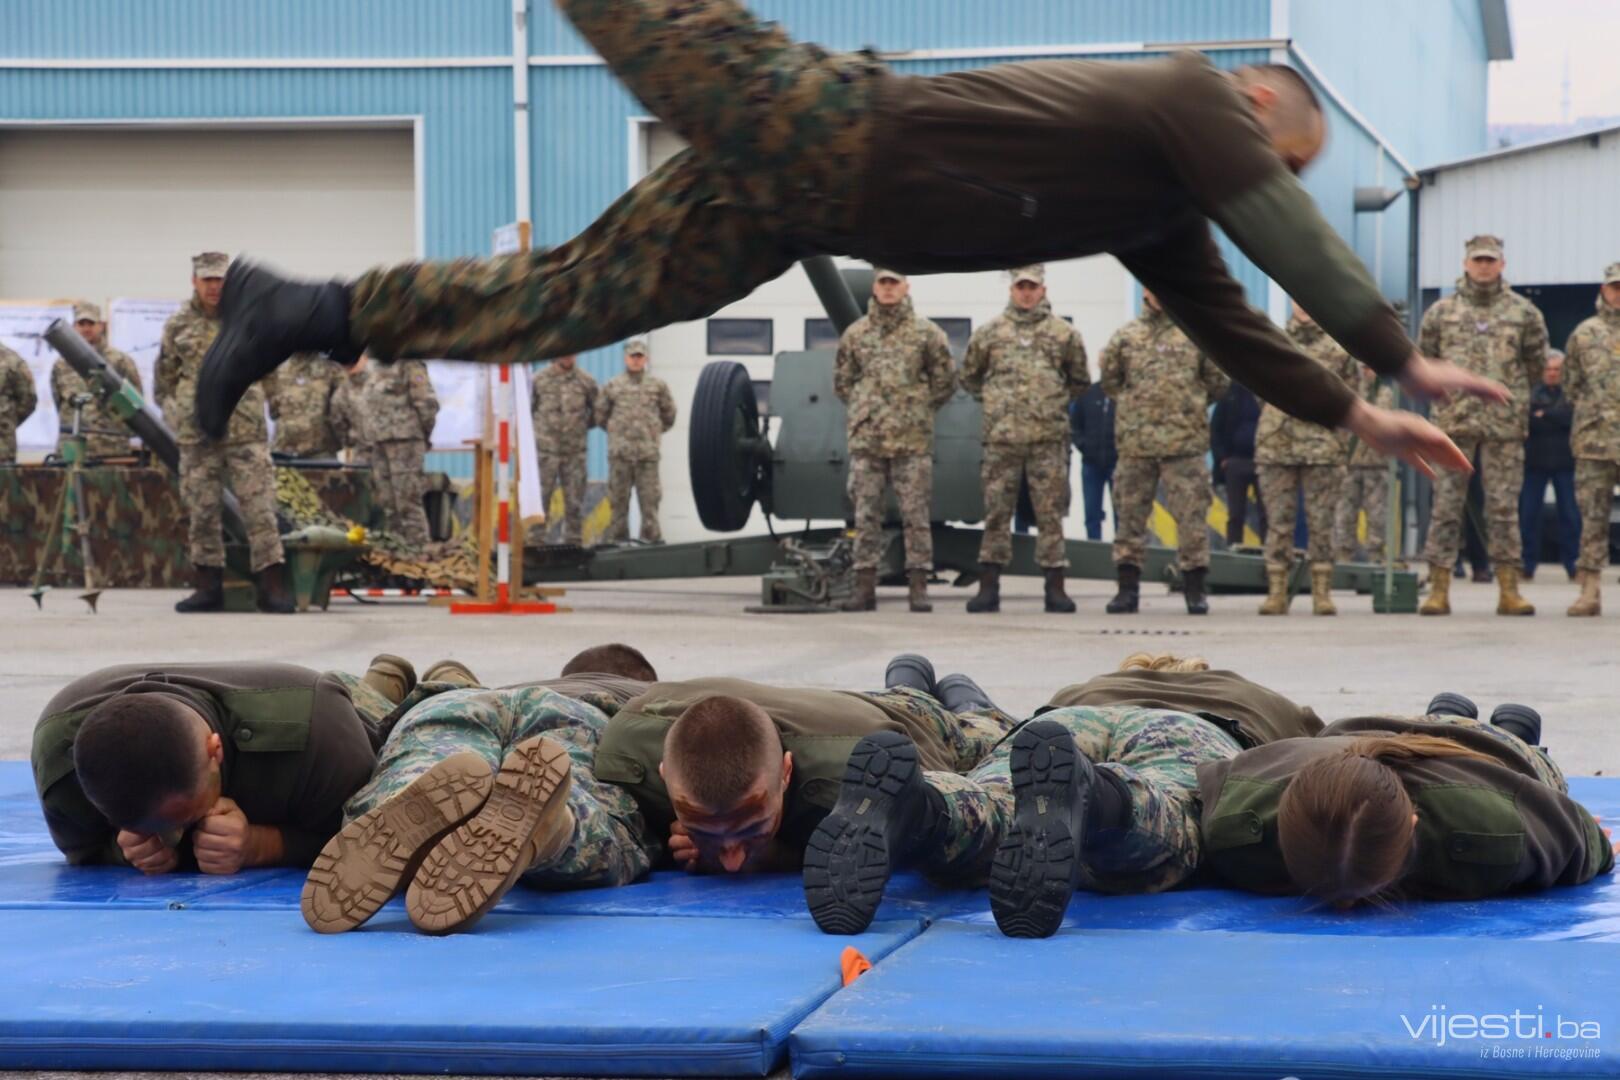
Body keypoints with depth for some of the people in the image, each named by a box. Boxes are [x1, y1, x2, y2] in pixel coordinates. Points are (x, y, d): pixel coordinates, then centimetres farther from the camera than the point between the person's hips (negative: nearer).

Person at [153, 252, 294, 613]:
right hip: (195, 435, 2)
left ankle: (272, 586, -6)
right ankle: (208, 587, 11)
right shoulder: (177, 326, 9)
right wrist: (178, 417, 5)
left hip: (246, 432, -2)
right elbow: (163, 382, 15)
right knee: (201, 512, 4)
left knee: (259, 508, -7)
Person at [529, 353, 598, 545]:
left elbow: (596, 411, 14)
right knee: (540, 499, -3)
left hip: (575, 450, 1)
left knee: (574, 502, 5)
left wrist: (583, 428, 10)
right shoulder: (539, 379, 1)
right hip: (545, 450, -1)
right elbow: (529, 409, 12)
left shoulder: (586, 381, 3)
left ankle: (573, 543, 12)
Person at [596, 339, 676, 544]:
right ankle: (617, 536, 7)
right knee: (618, 497, 2)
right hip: (620, 451, 0)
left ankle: (652, 535, 0)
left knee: (649, 496, -3)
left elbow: (668, 414, 18)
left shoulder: (658, 385, 8)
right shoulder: (613, 386, 7)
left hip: (647, 451, 0)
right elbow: (600, 415, 16)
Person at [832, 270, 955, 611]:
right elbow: (841, 381, 18)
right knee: (866, 513, 2)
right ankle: (864, 587, 6)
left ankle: (918, 587, 1)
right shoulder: (855, 334, 9)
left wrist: (920, 410, 6)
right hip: (866, 438, 2)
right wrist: (863, 409, 10)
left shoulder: (926, 333, 3)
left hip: (913, 439, -2)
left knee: (916, 514, -2)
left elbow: (945, 380, 8)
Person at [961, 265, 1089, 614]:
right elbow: (969, 377, 19)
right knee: (996, 511, 2)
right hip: (1001, 437, 1)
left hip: (1049, 437, 0)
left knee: (1051, 512, 0)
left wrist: (1057, 401, 9)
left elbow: (1080, 381, 17)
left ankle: (1055, 588, 4)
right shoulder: (989, 333, 8)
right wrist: (993, 400, 11)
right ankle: (988, 587, 5)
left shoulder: (1063, 334, 7)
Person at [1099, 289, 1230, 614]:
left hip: (1185, 441, -1)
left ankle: (1195, 589, 3)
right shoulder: (1126, 337, 9)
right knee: (1130, 514, 4)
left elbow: (1218, 382, 13)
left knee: (1190, 515, -3)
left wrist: (1191, 404, 11)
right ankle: (1127, 588, 10)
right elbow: (1109, 379, 16)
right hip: (1135, 441, 1)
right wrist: (1133, 403, 10)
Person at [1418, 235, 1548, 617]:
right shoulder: (1441, 312, 7)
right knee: (1446, 505, -1)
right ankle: (1438, 590, 2)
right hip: (1453, 423, 0)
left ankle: (1509, 591, 6)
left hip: (1505, 424, 0)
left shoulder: (1523, 312, 6)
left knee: (1505, 507, 2)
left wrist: (1513, 397, 13)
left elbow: (1536, 363, 14)